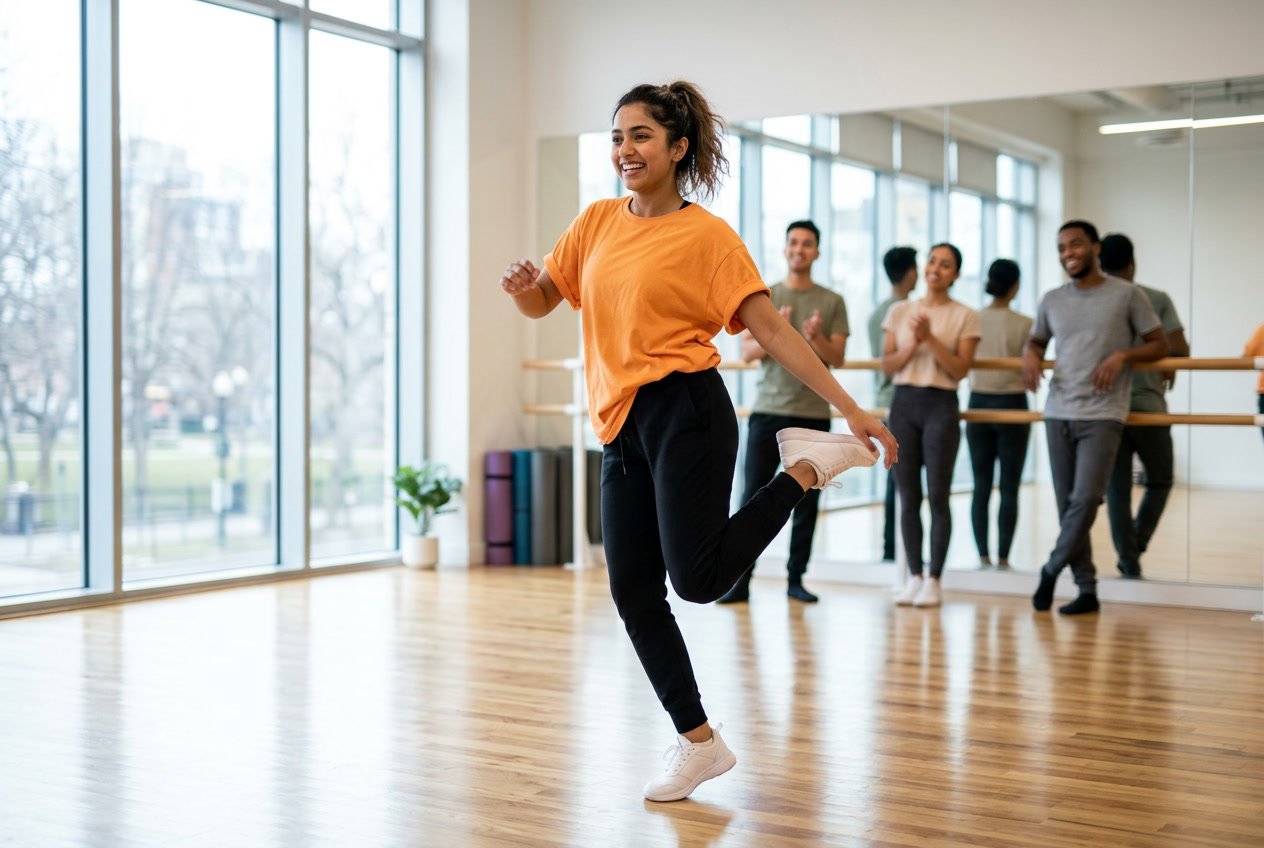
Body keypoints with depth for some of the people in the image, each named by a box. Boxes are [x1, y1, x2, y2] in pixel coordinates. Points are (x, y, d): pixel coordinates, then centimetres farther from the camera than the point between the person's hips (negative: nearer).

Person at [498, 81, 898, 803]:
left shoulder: (707, 234, -4)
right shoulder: (597, 222, 12)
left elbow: (772, 328, -7)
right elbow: (541, 303, 18)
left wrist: (852, 410, -12)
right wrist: (523, 286, -8)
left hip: (685, 412, -6)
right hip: (620, 427, 6)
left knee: (697, 579, -16)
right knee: (634, 594, 5)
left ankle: (805, 466, 6)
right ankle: (699, 743, 21)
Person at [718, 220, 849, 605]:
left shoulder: (832, 302, 7)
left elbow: (837, 359, 2)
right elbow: (746, 352, 1)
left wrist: (816, 338, -17)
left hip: (813, 414, 1)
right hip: (768, 410, 0)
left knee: (806, 500, 4)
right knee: (754, 496, -4)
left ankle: (796, 578, 12)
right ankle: (741, 580, 0)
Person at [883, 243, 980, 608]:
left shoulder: (965, 316, 1)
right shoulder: (900, 311, 10)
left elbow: (960, 369, -7)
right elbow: (887, 365, 5)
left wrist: (930, 338, -16)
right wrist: (913, 343, -12)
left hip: (941, 406, -3)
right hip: (904, 403, 3)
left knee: (937, 496, -3)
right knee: (908, 496, 4)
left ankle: (934, 580, 4)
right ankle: (914, 576, 12)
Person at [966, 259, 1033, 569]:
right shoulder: (1024, 325, -9)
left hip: (978, 404, 3)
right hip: (1011, 404, -3)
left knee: (981, 486, 8)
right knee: (1009, 487, 2)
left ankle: (983, 556, 8)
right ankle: (1003, 557, 0)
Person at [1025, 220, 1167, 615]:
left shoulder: (1127, 294, 1)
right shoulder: (1052, 301, 11)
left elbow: (1160, 345, 4)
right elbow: (1035, 341, 26)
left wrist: (1123, 355, -14)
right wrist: (1030, 356, 3)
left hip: (1102, 415, -4)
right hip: (1058, 414, 4)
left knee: (1086, 499, -14)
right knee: (1067, 504, 4)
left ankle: (1052, 570, 5)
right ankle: (1087, 589, 11)